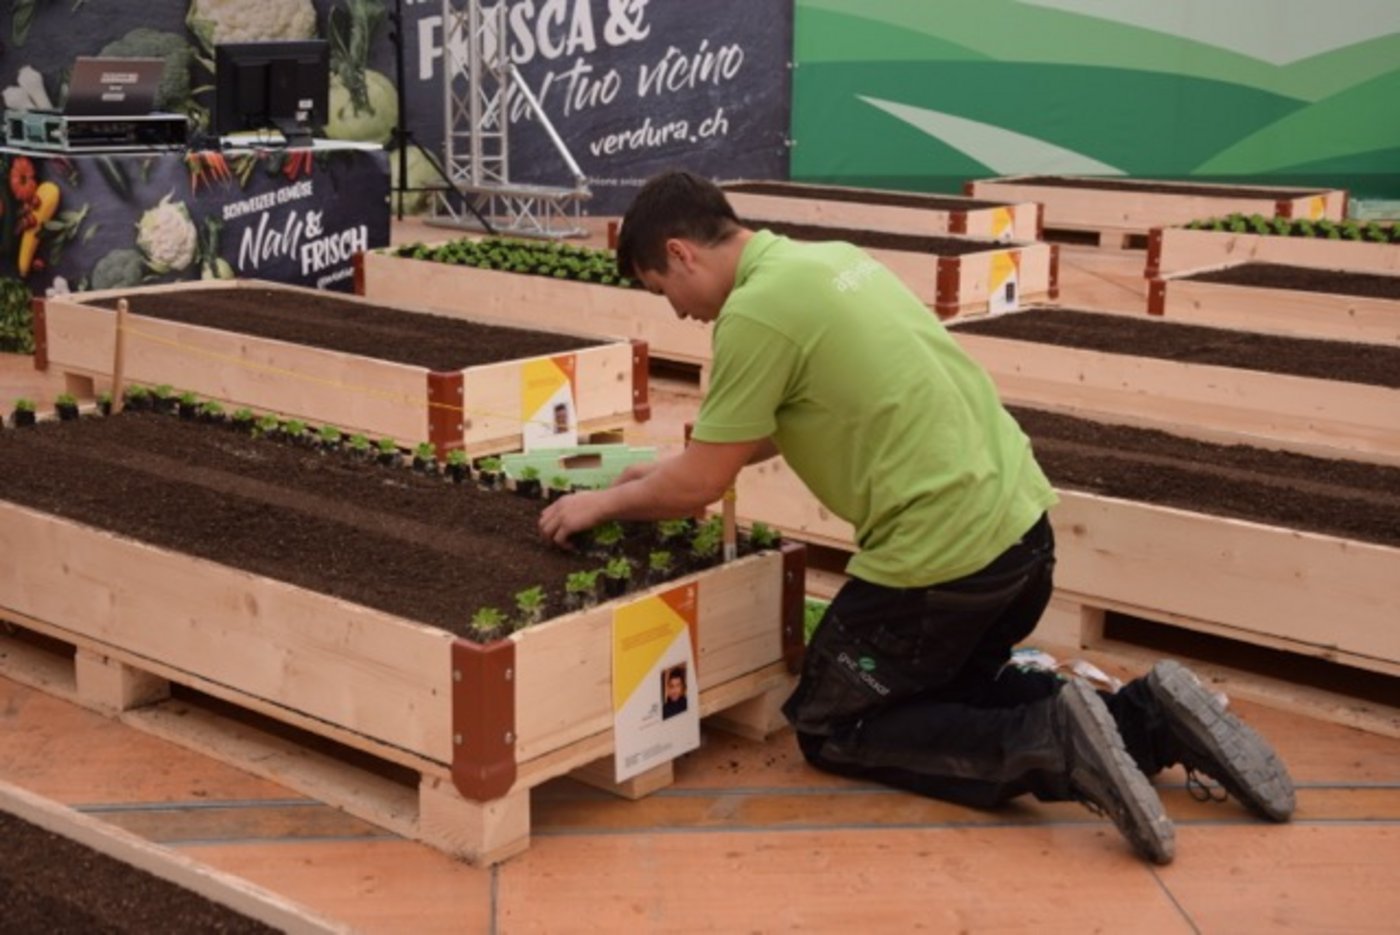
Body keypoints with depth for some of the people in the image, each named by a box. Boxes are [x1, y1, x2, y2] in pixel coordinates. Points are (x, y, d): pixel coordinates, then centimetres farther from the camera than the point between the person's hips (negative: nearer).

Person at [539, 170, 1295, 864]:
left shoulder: (756, 309, -15)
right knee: (949, 684, 30)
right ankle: (1143, 718, 10)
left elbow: (702, 488, -8)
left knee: (829, 728, 12)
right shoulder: (828, 259, 13)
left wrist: (604, 503, 9)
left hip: (942, 555, -9)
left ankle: (1048, 746, -8)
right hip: (1019, 521, 9)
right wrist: (681, 462, 33)